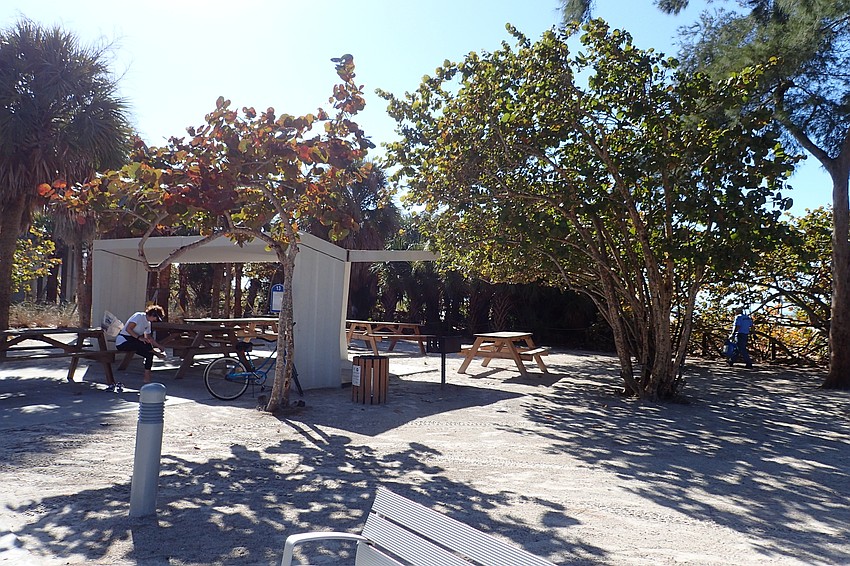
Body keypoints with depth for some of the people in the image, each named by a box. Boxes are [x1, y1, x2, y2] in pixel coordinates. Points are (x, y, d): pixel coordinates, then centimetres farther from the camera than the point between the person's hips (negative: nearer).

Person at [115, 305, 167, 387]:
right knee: (146, 345, -31)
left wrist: (160, 347, 11)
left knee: (149, 354, -10)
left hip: (132, 342, 9)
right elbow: (128, 329, -23)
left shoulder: (148, 323, 12)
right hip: (123, 341, -9)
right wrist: (139, 337, -31)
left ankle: (147, 379, -9)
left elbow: (149, 337, 19)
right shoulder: (139, 316, -14)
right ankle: (157, 353, -4)